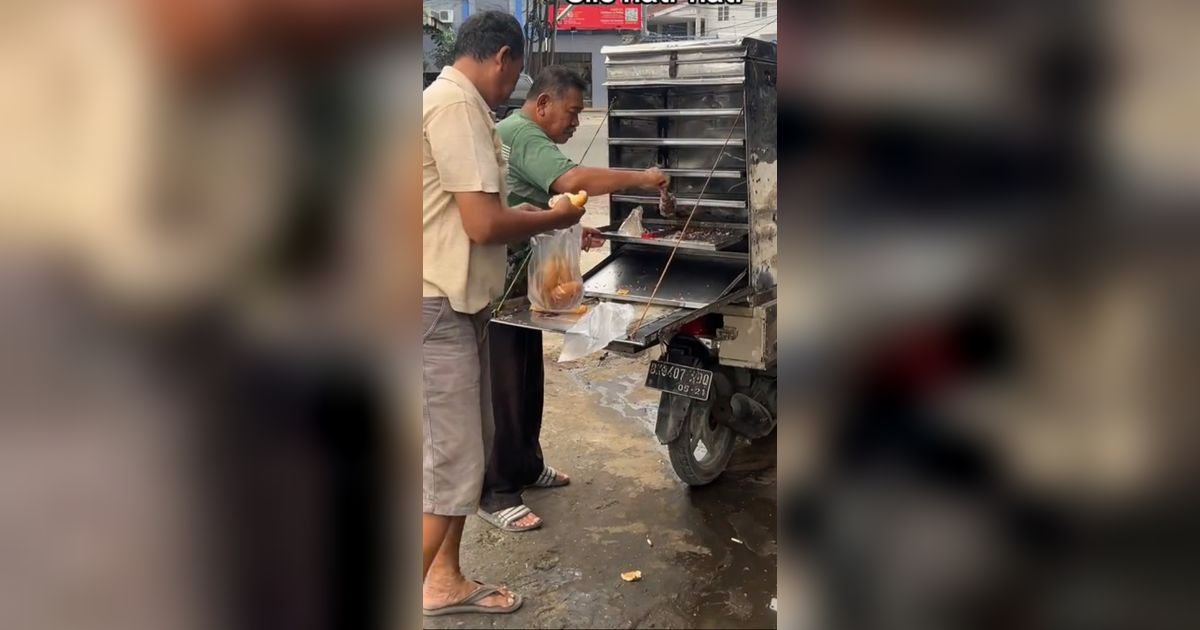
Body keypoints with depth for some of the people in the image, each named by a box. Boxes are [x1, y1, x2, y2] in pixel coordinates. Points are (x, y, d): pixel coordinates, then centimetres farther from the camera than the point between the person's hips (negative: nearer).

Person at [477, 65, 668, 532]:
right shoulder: (522, 135, -16)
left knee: (527, 380, 18)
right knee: (502, 388, -5)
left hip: (520, 284, 11)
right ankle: (495, 494, 4)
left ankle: (526, 466, 33)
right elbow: (572, 181, -32)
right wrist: (640, 178, -24)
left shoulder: (526, 136, 19)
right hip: (499, 286, -11)